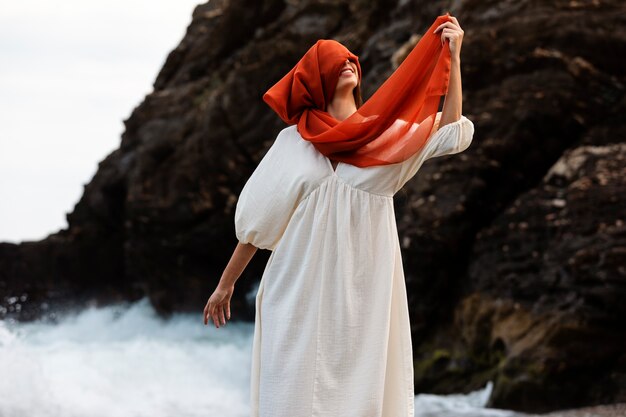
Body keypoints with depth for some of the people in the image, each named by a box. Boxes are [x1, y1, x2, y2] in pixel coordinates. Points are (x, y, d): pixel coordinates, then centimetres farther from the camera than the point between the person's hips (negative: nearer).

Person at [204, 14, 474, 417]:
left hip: (364, 290, 1)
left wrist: (453, 57, -11)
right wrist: (226, 284, 11)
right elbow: (259, 217, 9)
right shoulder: (293, 141, 5)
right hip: (301, 289, -1)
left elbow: (449, 134, -6)